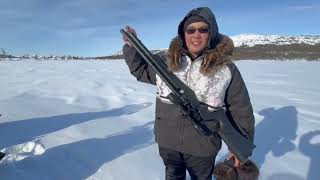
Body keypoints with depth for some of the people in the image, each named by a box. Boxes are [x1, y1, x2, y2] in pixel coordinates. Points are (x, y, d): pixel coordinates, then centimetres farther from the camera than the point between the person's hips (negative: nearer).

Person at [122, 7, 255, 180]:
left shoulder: (226, 68, -12)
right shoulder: (165, 60, -5)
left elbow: (241, 111, -5)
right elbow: (141, 70, 12)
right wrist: (131, 46, 1)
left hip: (202, 146, -2)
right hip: (167, 141, 3)